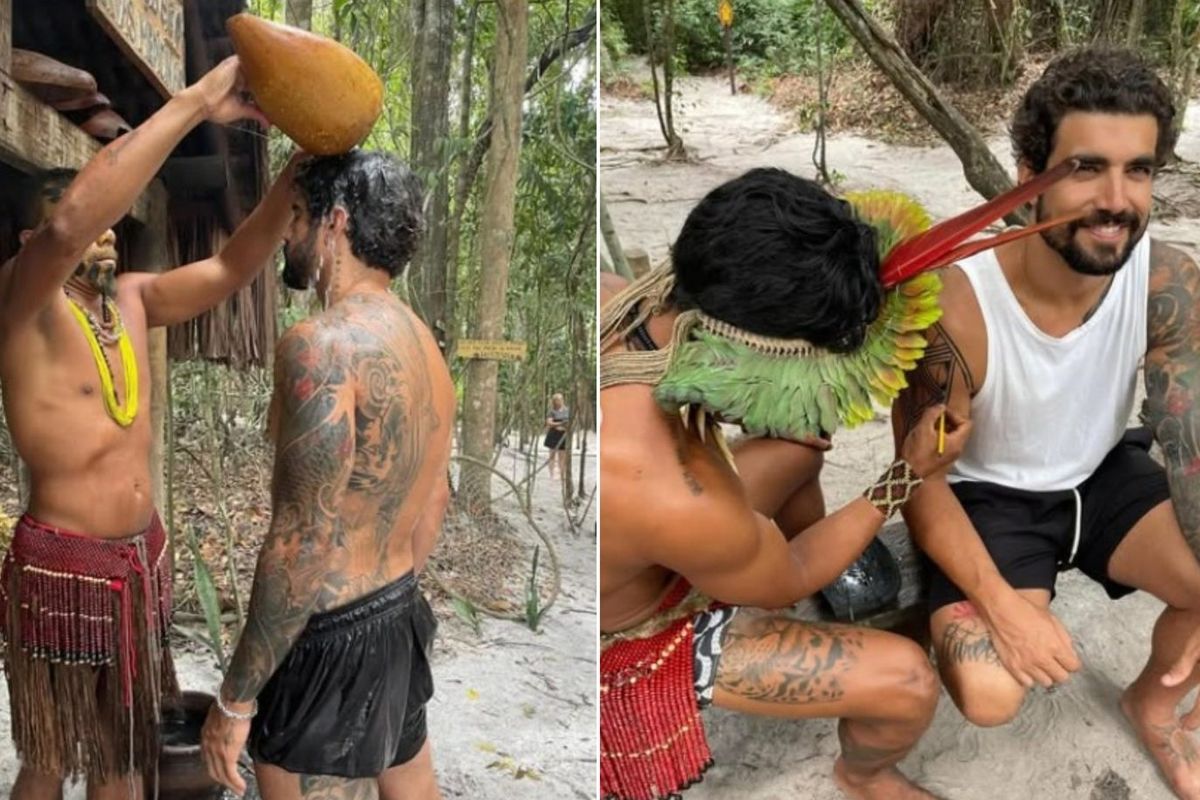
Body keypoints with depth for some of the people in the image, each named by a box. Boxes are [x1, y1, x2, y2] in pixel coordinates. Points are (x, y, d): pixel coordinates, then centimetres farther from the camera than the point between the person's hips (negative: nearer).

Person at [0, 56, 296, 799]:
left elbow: (232, 266, -2)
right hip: (64, 567, -7)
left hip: (142, 557, 7)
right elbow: (68, 224, -37)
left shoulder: (132, 299, 5)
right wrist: (198, 102, -38)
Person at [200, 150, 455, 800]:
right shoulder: (423, 344, 8)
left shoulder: (321, 344, -20)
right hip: (401, 622, 9)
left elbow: (305, 541, -24)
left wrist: (235, 698, -17)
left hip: (329, 644, -9)